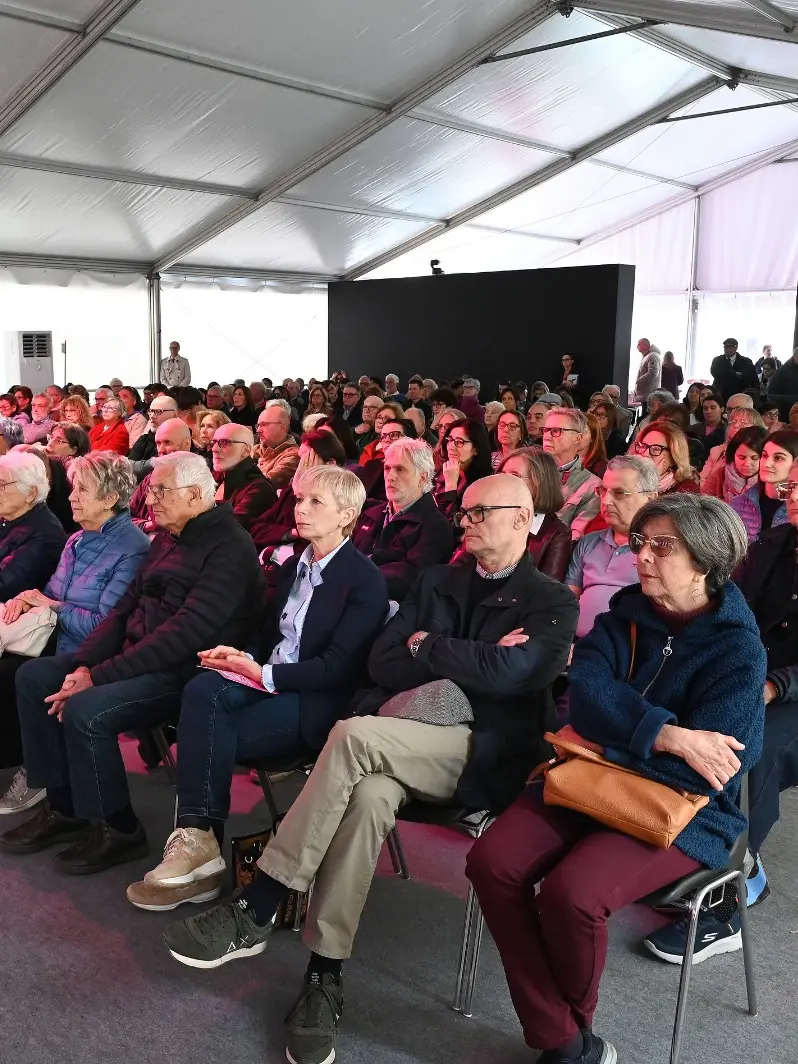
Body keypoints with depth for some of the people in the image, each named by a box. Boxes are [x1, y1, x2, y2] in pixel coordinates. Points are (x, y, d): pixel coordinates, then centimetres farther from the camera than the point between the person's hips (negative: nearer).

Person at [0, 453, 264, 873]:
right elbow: (126, 605, 10)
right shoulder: (166, 539, 12)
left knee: (84, 710, -27)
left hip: (187, 670, -9)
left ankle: (119, 830, -4)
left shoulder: (229, 550, -17)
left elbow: (185, 633, -24)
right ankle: (63, 805, 11)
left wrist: (100, 676, -24)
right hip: (136, 655, 10)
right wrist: (84, 663, -6)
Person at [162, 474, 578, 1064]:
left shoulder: (553, 602, 2)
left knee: (353, 735, -29)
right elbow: (383, 664, 6)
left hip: (483, 759, -4)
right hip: (402, 746, 4)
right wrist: (466, 660, -7)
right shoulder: (437, 582, 18)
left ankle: (254, 910, -22)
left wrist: (426, 648, -2)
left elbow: (507, 673, -16)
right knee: (368, 794, -32)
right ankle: (324, 975, -22)